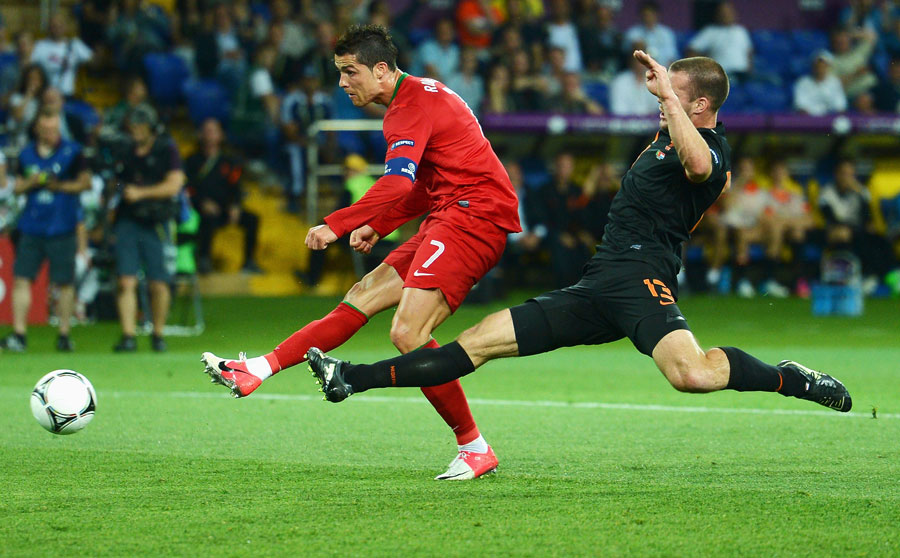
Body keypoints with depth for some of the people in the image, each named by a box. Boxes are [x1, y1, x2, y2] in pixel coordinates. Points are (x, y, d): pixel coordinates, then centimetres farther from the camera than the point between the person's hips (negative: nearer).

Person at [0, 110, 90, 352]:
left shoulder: (72, 152, 1)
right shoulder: (27, 154, 11)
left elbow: (85, 182, 2)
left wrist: (60, 186, -11)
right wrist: (30, 183, -6)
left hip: (61, 229, -3)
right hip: (31, 228, 3)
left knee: (65, 282, 0)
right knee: (21, 278, -4)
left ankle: (64, 335, 8)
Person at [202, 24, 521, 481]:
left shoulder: (412, 106, -13)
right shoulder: (420, 97, 20)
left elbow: (397, 184, -28)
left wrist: (336, 225, -31)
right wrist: (377, 227, 20)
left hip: (472, 216, -11)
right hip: (450, 220, 11)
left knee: (407, 332, -19)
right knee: (363, 296, 7)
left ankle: (474, 449, -12)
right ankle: (258, 371, 7)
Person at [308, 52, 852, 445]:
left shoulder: (712, 151, -8)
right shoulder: (669, 137, 23)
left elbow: (697, 163, -35)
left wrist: (667, 94, -29)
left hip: (640, 277, -9)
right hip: (597, 288, 9)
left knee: (691, 374, -37)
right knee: (482, 339, 6)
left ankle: (791, 378, -13)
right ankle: (356, 379, 6)